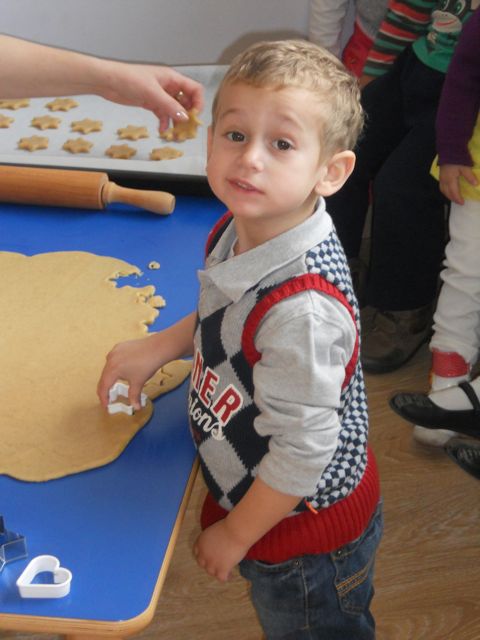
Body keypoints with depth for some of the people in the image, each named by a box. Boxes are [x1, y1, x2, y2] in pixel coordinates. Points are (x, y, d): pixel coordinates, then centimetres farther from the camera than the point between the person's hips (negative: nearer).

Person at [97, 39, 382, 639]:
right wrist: (158, 346, 2)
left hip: (306, 532, -8)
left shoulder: (303, 309, -38)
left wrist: (235, 535, -16)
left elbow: (303, 452, -30)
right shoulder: (238, 231, -10)